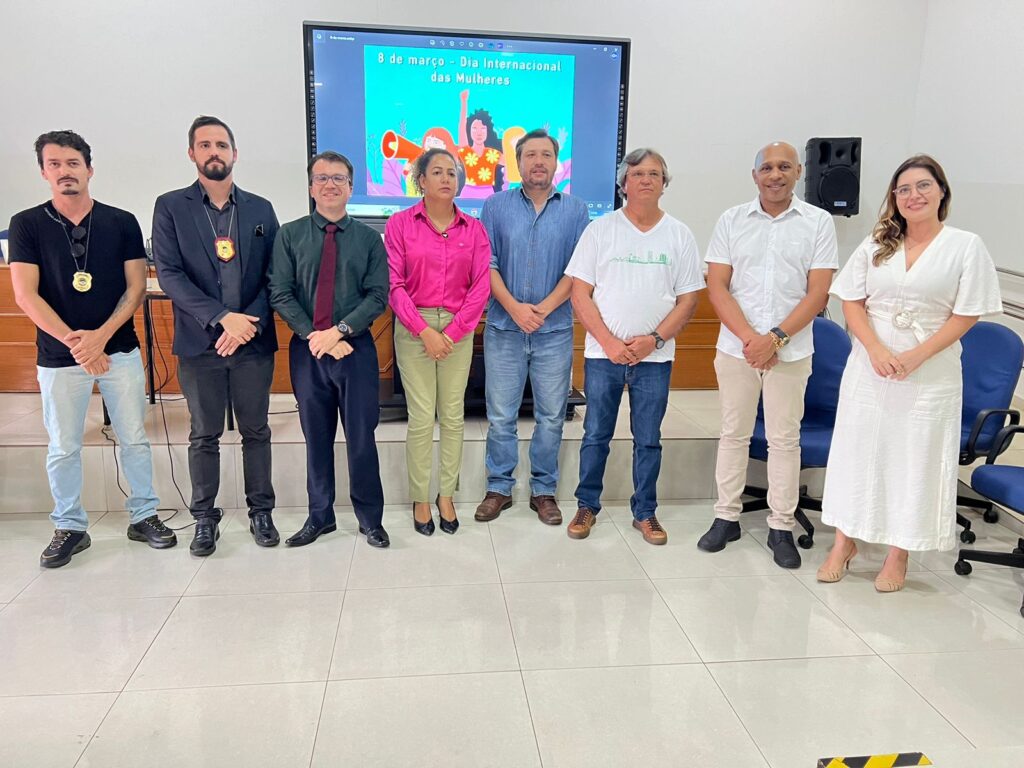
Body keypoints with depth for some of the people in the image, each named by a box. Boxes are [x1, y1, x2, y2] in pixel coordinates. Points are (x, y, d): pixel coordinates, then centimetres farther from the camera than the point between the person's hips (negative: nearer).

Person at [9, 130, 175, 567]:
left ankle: (144, 517, 21)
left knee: (134, 438, 7)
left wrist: (100, 337, -12)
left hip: (120, 350, 0)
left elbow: (136, 288, -1)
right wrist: (74, 342, -15)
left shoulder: (122, 223, 2)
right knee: (63, 448, 8)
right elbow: (25, 295, -6)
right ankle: (69, 528, 22)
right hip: (59, 357, 0)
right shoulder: (27, 225, 0)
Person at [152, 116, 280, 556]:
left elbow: (273, 276, 3)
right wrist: (222, 317, -17)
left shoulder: (260, 209, 8)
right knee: (204, 436, 8)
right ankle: (204, 518, 21)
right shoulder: (170, 207, 2)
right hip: (199, 343, -1)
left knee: (256, 431, 9)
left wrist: (249, 322, -12)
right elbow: (169, 274, -7)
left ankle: (260, 511, 22)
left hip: (254, 341, 1)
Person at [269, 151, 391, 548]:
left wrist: (340, 330, -15)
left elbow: (378, 296, -3)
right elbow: (280, 294, -2)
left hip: (356, 348, -1)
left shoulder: (368, 238, 3)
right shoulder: (290, 235, 4)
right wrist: (315, 336, -12)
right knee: (316, 437, 12)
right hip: (307, 349, 1)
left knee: (361, 437, 3)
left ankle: (370, 519, 18)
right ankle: (320, 515, 26)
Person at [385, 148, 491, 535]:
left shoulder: (473, 228, 6)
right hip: (413, 328, -2)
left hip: (458, 330, 2)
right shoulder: (400, 224, 0)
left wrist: (452, 331, -8)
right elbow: (395, 284, -5)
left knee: (453, 416, 6)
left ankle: (446, 496, 19)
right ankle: (420, 499, 14)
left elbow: (480, 286, 1)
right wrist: (424, 331, -13)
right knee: (421, 418, -1)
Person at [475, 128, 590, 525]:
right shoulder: (496, 206, 5)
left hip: (555, 330, 0)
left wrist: (544, 308, -12)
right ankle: (499, 487, 19)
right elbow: (486, 264, -1)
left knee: (551, 416, 7)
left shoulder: (575, 210, 5)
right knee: (500, 415, 5)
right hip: (504, 328, 0)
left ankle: (544, 490, 20)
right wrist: (514, 308, -13)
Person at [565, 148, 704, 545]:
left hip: (654, 356, 1)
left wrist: (653, 340, -11)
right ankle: (587, 506, 23)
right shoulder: (600, 230, 1)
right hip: (602, 353, -1)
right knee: (596, 435, 7)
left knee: (648, 439, 9)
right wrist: (609, 342, -12)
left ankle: (645, 512, 23)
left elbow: (688, 300, 3)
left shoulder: (679, 235, 5)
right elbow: (580, 294, -2)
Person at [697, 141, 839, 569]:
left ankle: (781, 528, 16)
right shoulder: (732, 221, 4)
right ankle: (726, 517, 21)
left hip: (790, 350, -1)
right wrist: (749, 337, -12)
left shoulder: (818, 223, 2)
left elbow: (818, 294, -3)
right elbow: (716, 288, -1)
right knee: (733, 434, 9)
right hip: (736, 347, 1)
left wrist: (775, 338, -14)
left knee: (784, 439, 5)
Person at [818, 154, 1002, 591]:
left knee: (916, 458, 4)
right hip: (869, 369, 3)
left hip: (929, 375, -2)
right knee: (857, 451, 7)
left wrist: (916, 356, -16)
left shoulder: (966, 246, -2)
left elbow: (967, 314, -5)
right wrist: (876, 350, -13)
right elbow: (851, 301, 3)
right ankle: (844, 543, 21)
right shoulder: (876, 245, 7)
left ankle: (898, 555, 17)